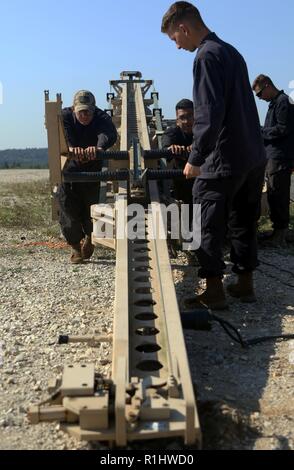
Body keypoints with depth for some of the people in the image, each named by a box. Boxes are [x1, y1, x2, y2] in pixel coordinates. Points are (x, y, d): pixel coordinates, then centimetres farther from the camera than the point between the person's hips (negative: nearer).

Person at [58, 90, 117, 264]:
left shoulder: (102, 118, -18)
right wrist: (71, 149, -59)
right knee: (68, 207, -5)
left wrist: (99, 147, -64)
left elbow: (109, 135, -40)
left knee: (91, 205, 4)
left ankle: (89, 237, 35)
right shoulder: (65, 116, -15)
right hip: (68, 169, 0)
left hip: (92, 170, 0)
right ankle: (75, 247, 13)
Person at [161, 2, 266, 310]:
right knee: (243, 223, 14)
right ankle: (244, 284, 22)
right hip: (253, 157, 9)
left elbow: (209, 114, -21)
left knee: (207, 226, 1)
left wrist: (195, 159, -16)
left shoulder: (207, 56, -12)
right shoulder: (232, 52, 16)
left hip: (223, 160, -9)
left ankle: (214, 292, 5)